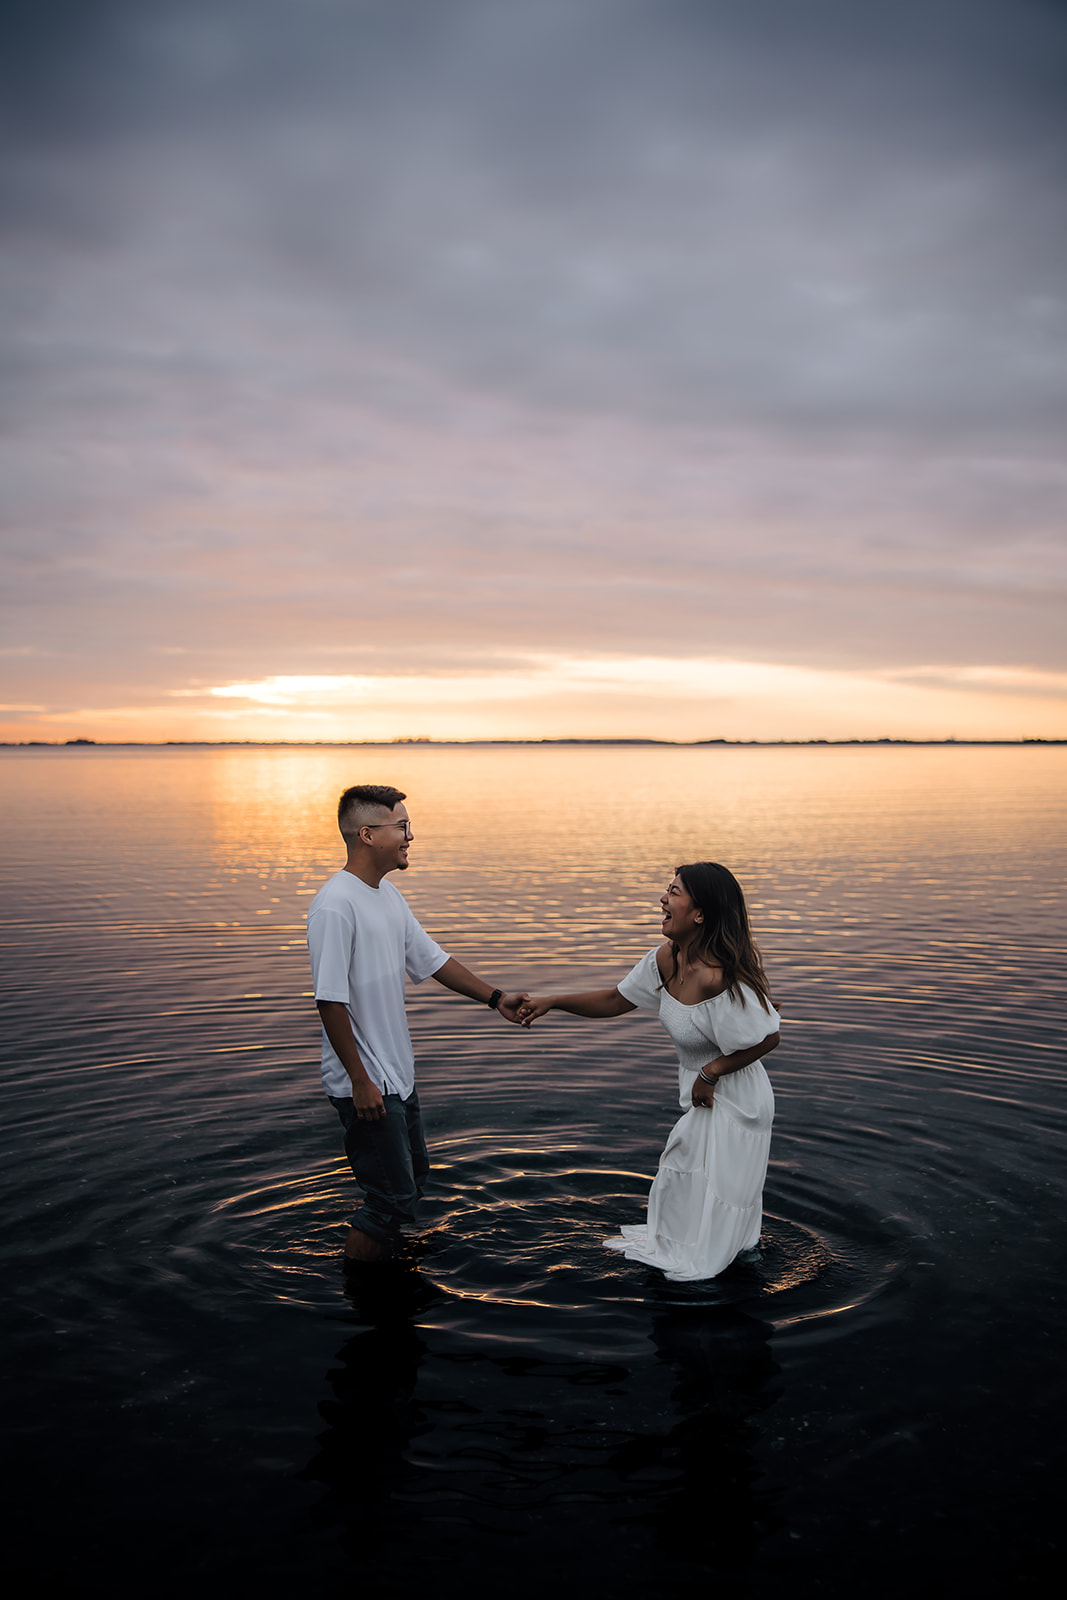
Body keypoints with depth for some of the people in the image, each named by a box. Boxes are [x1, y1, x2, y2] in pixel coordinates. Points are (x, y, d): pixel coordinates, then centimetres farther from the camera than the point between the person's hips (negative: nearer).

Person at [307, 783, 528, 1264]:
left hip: (398, 1074, 9)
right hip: (366, 1084, -9)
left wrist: (495, 997, 12)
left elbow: (431, 960, 15)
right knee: (393, 1197, -1)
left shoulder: (389, 895, 7)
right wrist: (361, 1081, -21)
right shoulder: (335, 906, -22)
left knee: (413, 1177, 20)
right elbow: (330, 1001, -23)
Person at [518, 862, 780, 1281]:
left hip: (732, 1100, -8)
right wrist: (553, 1002, -1)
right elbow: (616, 1000, 5)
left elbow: (768, 1038, -28)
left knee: (717, 1181, 12)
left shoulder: (716, 977, -34)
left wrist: (710, 1073, -19)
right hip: (703, 1093, 8)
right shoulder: (667, 959, -8)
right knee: (686, 1169, 26)